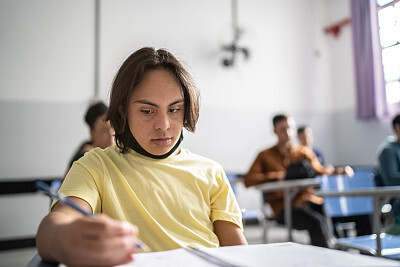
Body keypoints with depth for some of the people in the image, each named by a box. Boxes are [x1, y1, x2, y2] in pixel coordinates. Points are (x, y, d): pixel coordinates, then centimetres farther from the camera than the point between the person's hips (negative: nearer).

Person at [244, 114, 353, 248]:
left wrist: (340, 171, 2)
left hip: (311, 201, 4)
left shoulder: (305, 152, 23)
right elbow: (248, 180, -3)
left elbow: (321, 172, 21)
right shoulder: (265, 156, 10)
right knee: (316, 221, -33)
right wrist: (278, 176, -12)